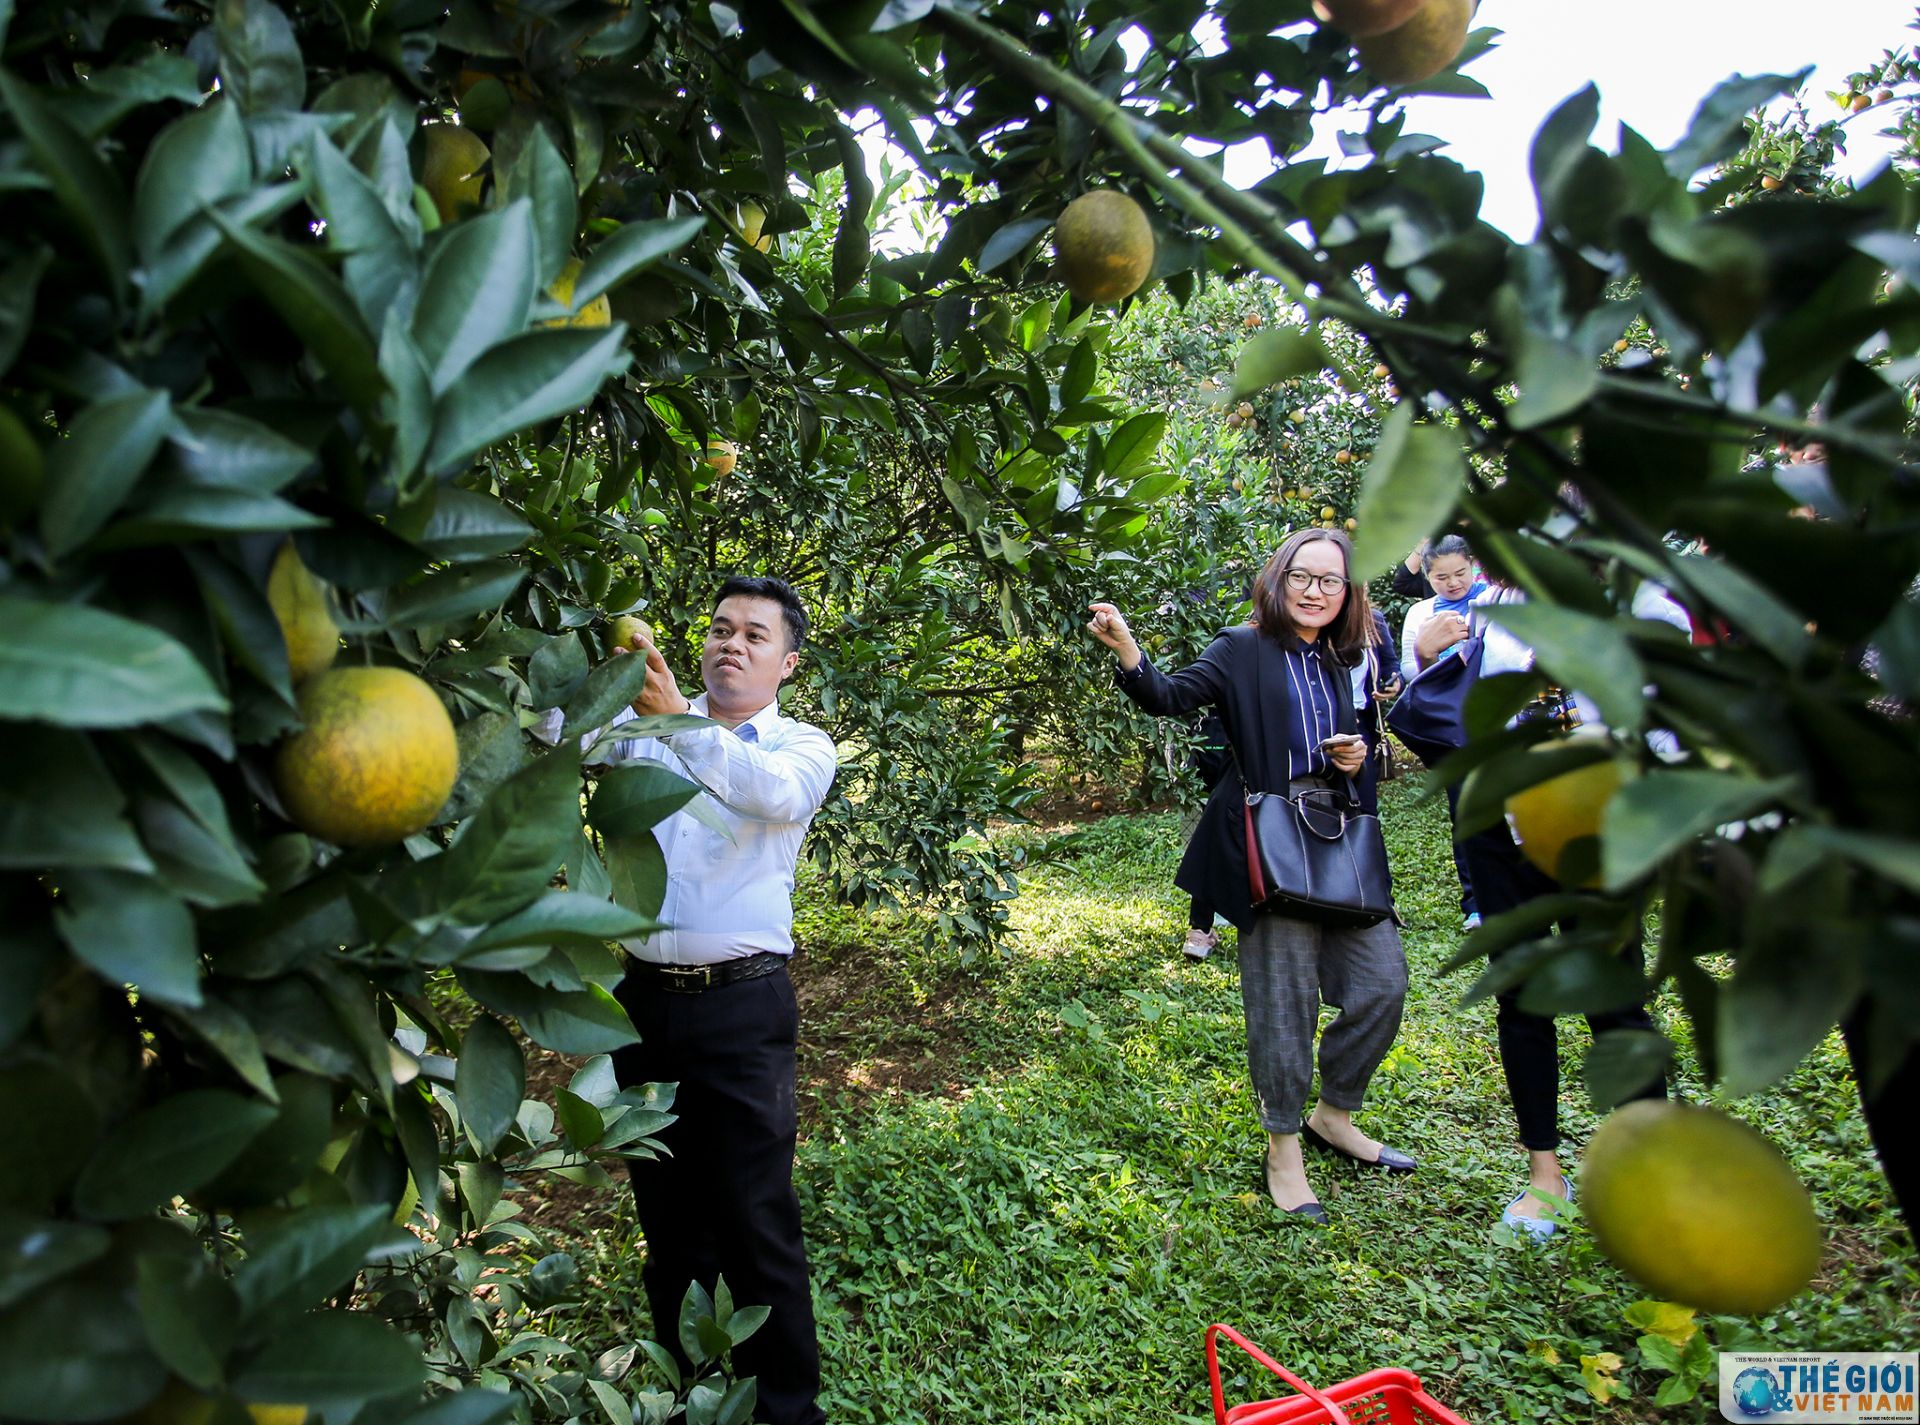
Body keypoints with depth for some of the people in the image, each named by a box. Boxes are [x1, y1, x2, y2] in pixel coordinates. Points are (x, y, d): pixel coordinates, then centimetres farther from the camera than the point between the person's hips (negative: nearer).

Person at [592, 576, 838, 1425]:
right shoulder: (646, 723, 8)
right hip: (646, 998, 3)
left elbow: (774, 791, -23)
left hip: (743, 1010, -3)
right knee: (667, 1217, 16)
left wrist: (679, 722, -37)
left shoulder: (804, 748, 1)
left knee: (757, 1220, 2)